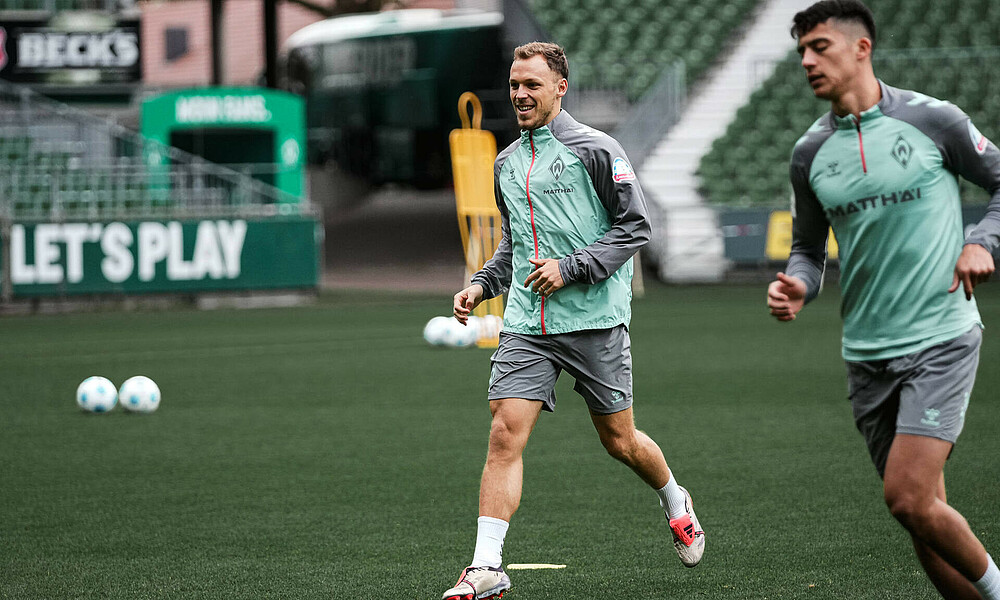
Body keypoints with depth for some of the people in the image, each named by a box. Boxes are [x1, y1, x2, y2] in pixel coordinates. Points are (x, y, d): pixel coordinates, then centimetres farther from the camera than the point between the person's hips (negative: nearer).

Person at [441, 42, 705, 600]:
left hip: (594, 319, -4)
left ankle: (676, 504, 39)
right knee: (505, 434, -11)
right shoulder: (507, 163, 15)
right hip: (526, 324, 4)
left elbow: (635, 225, -6)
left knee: (618, 440, 8)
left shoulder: (595, 149, -5)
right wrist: (482, 285, 10)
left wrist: (571, 268, -15)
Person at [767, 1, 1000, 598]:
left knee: (909, 497, -18)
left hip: (942, 339, -5)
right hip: (868, 354, 5)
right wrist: (797, 286, -6)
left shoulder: (933, 119, -4)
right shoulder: (811, 152, 7)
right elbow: (809, 246, 16)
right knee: (922, 513, 5)